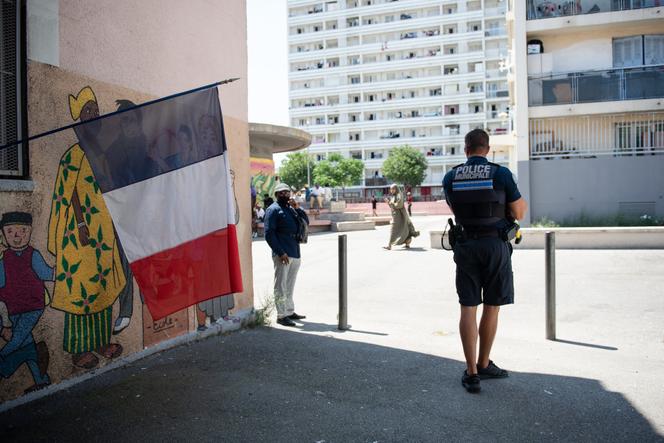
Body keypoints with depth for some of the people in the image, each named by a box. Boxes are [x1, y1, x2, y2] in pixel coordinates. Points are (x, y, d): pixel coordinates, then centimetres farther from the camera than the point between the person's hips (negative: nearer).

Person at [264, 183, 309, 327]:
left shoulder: (291, 209, 19)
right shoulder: (273, 210, -5)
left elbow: (306, 222, 16)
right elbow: (269, 234, -12)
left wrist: (297, 208, 1)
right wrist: (280, 252, -18)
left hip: (295, 254, 8)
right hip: (282, 254, -8)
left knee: (289, 286, 16)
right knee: (281, 286, -3)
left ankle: (290, 312, 26)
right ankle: (281, 315, 2)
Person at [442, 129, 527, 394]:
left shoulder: (451, 177, 3)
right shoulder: (501, 174, -5)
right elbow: (519, 213, -1)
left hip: (465, 245, 2)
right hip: (495, 245, -2)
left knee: (468, 308, 5)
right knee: (491, 307, 11)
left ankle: (471, 373, 5)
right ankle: (483, 365, 25)